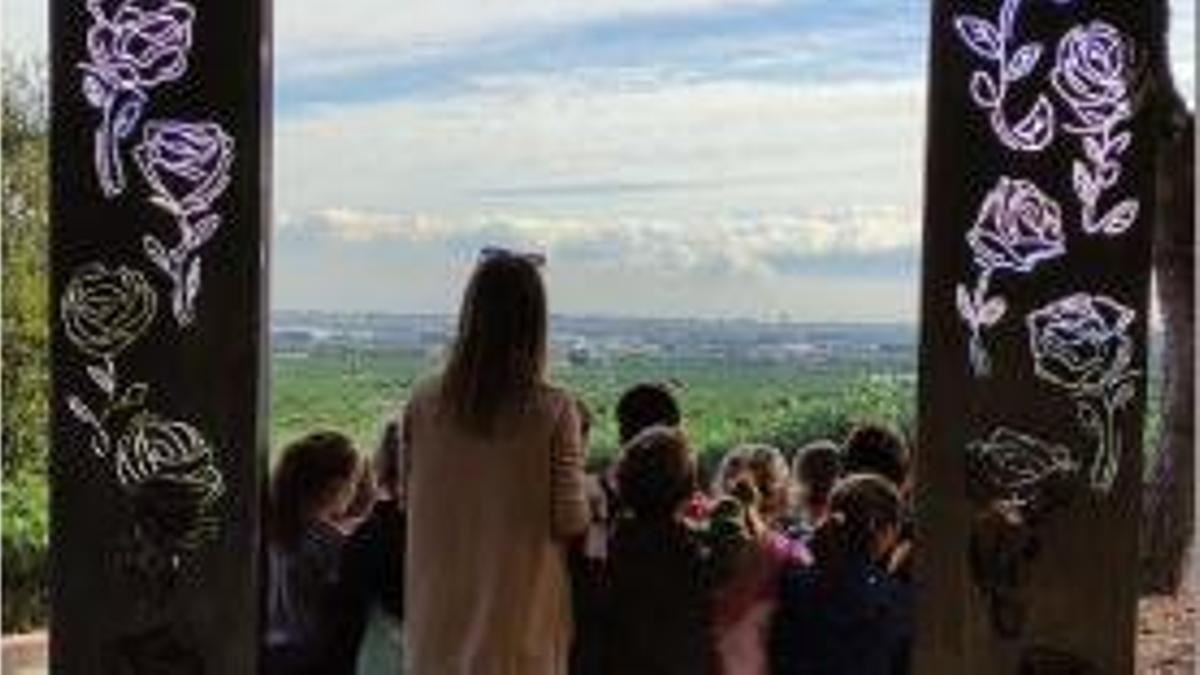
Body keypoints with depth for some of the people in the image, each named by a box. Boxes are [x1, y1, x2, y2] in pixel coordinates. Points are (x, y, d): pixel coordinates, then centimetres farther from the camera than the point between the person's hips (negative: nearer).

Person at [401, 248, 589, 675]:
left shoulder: (424, 404, -6)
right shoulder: (553, 411, -14)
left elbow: (407, 500, 5)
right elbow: (569, 521, -11)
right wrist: (590, 496, 9)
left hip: (440, 619, 3)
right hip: (520, 619, -2)